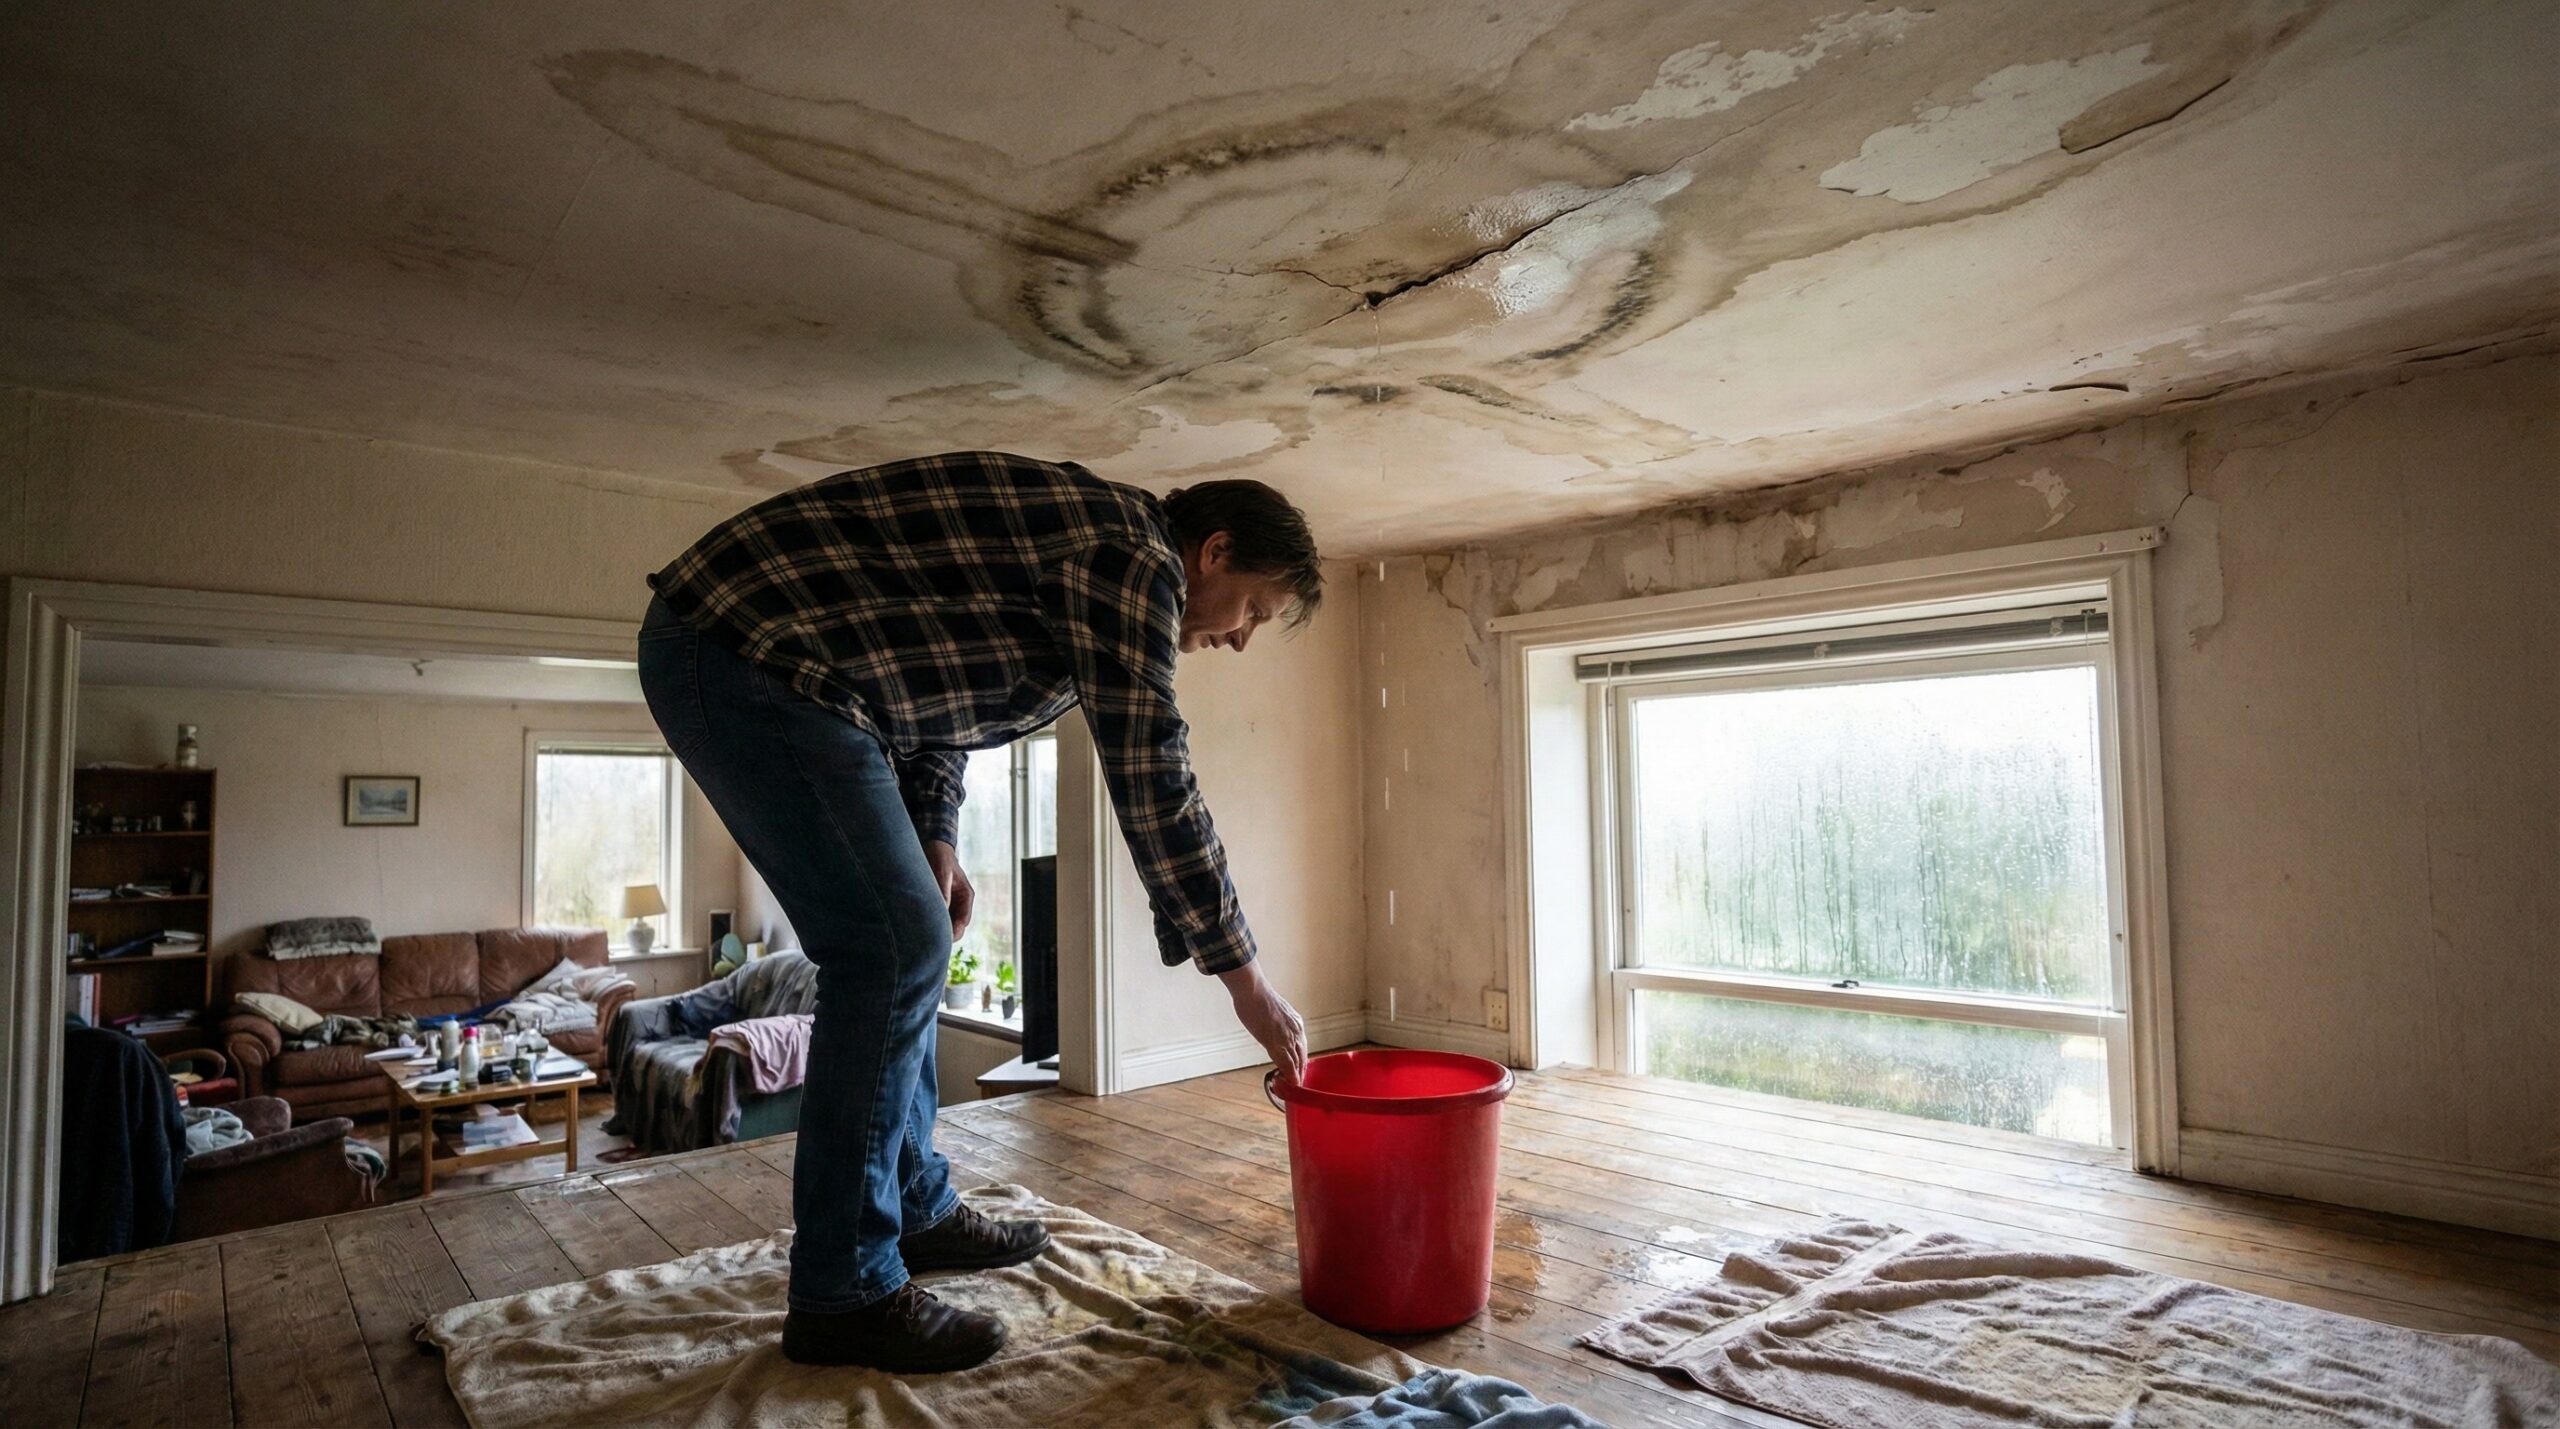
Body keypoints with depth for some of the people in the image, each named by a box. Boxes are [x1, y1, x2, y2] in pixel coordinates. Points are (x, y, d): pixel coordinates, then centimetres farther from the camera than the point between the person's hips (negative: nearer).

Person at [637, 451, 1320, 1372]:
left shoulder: (1082, 536, 18)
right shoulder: (1133, 557, -13)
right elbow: (1153, 785, -17)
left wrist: (935, 843, 11)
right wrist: (1243, 977, -10)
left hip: (730, 653, 11)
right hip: (746, 652, -11)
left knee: (900, 943, 12)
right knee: (894, 950, -11)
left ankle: (916, 1209, 25)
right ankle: (843, 1294, 0)